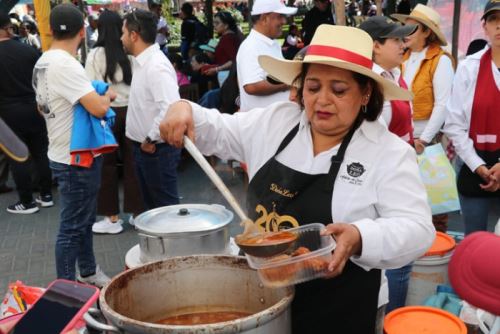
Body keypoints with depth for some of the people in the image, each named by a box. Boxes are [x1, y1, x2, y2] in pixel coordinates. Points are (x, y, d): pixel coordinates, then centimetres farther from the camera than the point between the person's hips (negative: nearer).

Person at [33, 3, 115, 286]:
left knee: (84, 220, 22)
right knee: (73, 226, 2)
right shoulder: (65, 65, -23)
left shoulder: (43, 62, 8)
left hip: (65, 155, 10)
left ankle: (88, 272, 37)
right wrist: (108, 95, -10)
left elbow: (42, 106, 23)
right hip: (76, 159, -10)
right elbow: (98, 108, -30)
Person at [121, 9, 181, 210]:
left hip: (157, 149, -9)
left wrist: (151, 139, -22)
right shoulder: (143, 62, 9)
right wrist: (143, 141, 13)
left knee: (165, 206, 3)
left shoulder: (157, 66, -22)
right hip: (143, 147, 10)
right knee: (151, 204, 21)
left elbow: (171, 108, -33)